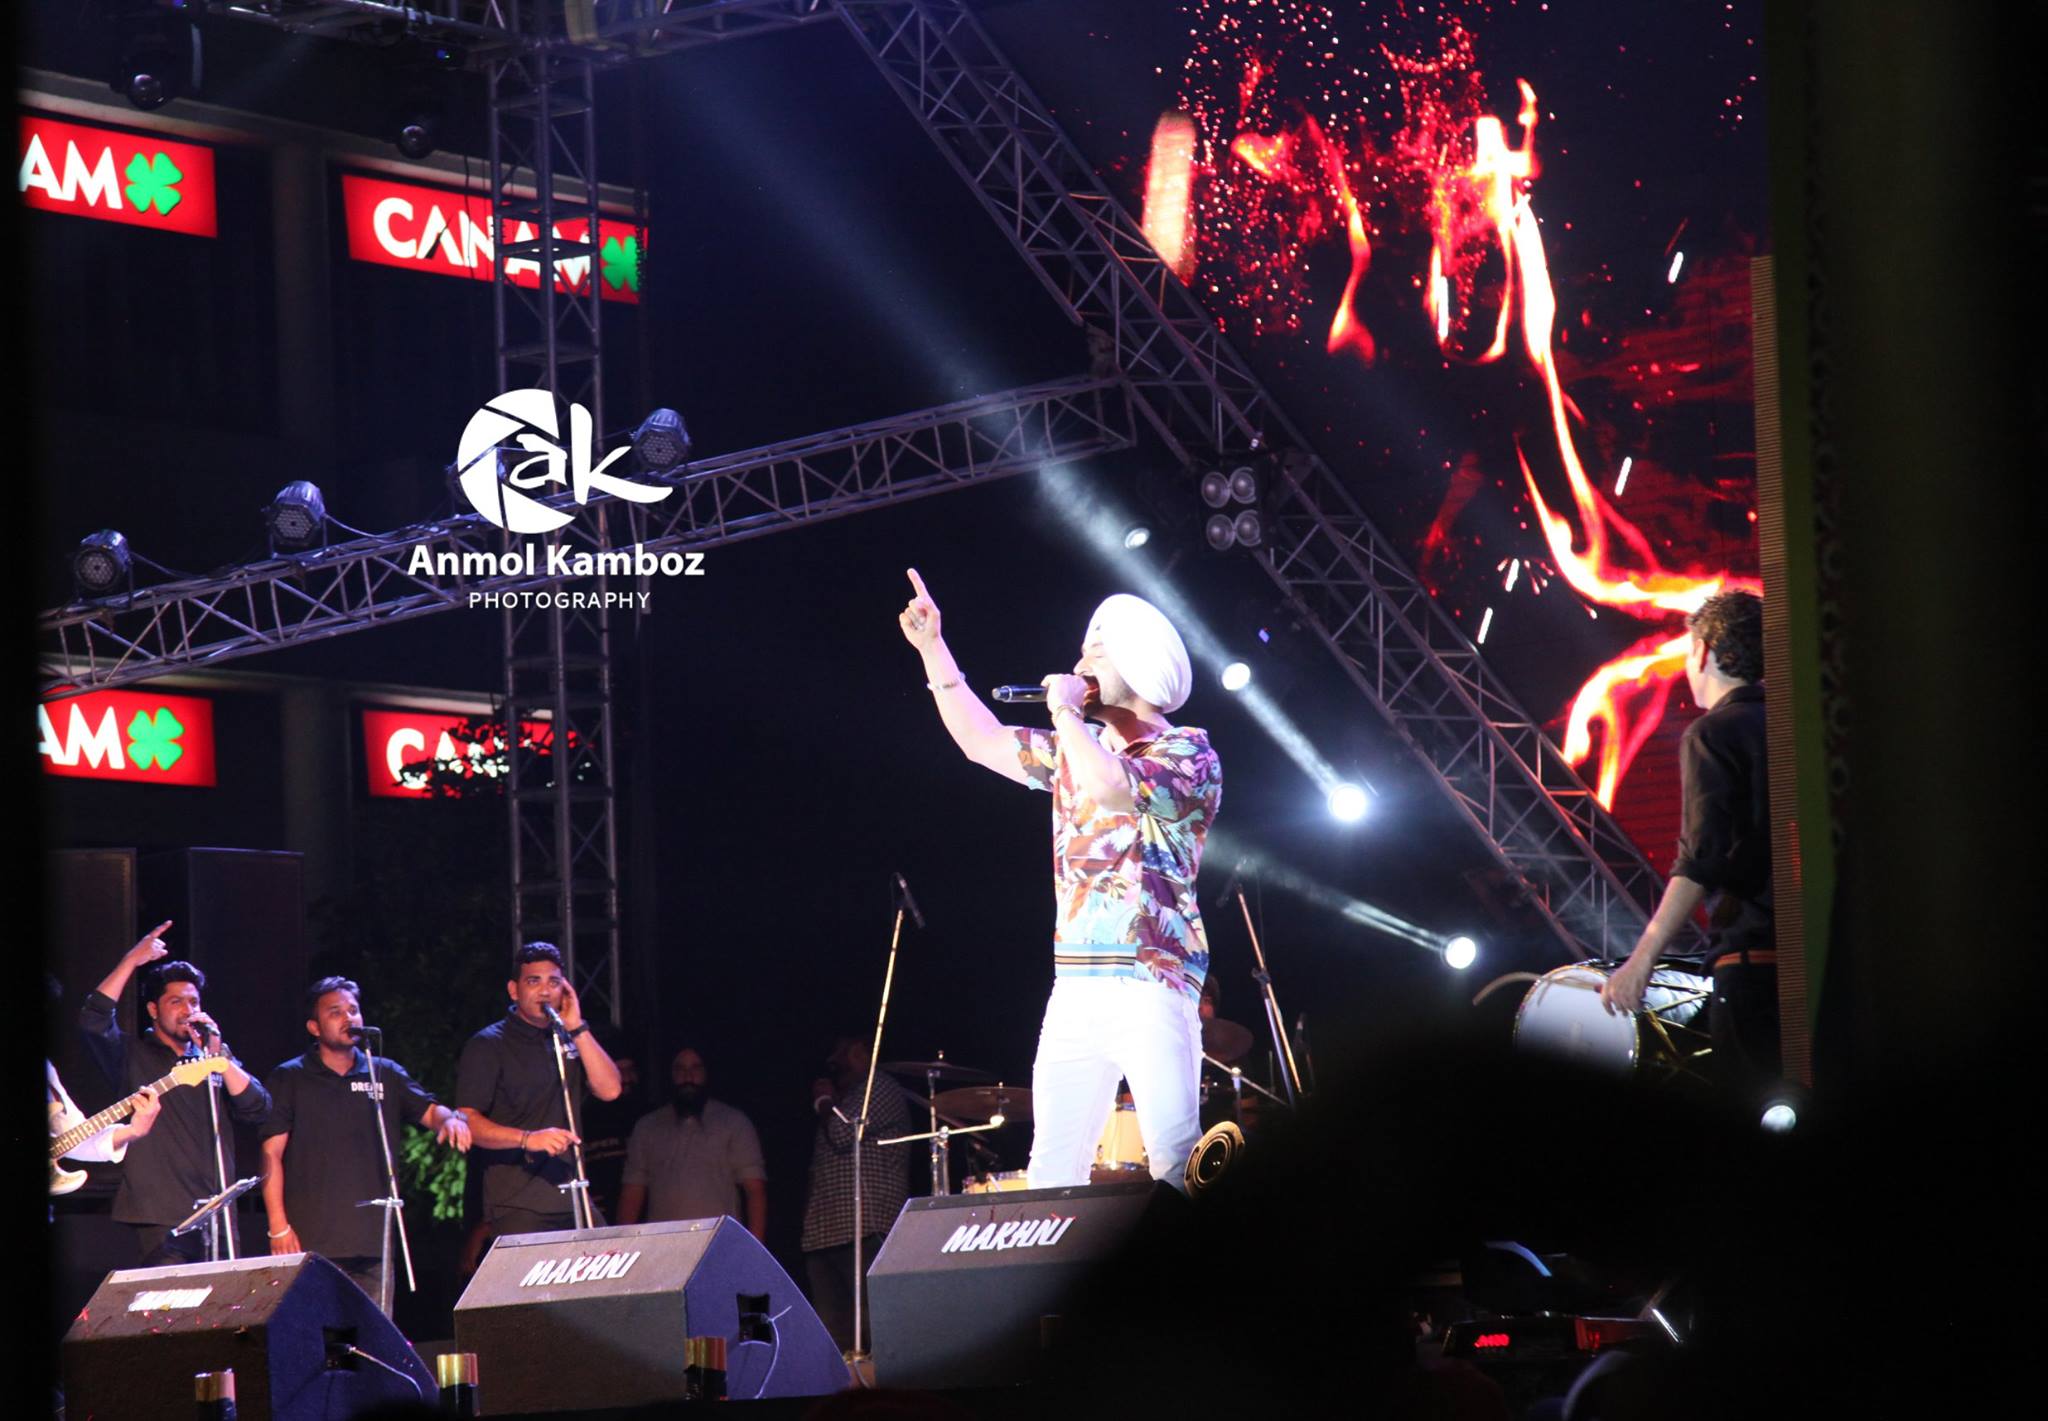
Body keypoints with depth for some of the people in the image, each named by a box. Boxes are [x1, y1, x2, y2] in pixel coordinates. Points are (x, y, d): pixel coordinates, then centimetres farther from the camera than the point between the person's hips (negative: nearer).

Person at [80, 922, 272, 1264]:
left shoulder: (211, 1056, 18)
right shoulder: (133, 1056, 7)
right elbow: (93, 1020, -12)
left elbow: (256, 1109, 5)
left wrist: (217, 1055, -6)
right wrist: (131, 961, -11)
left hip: (215, 1215, 4)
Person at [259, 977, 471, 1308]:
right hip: (312, 1241, -3)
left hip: (373, 1240, 3)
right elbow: (272, 1154, 1)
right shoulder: (290, 1079, 6)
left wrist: (450, 1119, -15)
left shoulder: (386, 1075, 17)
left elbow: (429, 1111, 11)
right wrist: (278, 1226, -8)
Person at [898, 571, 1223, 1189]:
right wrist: (933, 650, 22)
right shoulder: (1077, 748, 19)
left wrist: (1065, 712, -8)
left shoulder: (1187, 753, -4)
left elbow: (1114, 789, -22)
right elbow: (984, 741, 27)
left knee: (1175, 1162, -17)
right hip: (1072, 992, 7)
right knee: (1052, 1171, -2)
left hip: (1150, 989, -7)